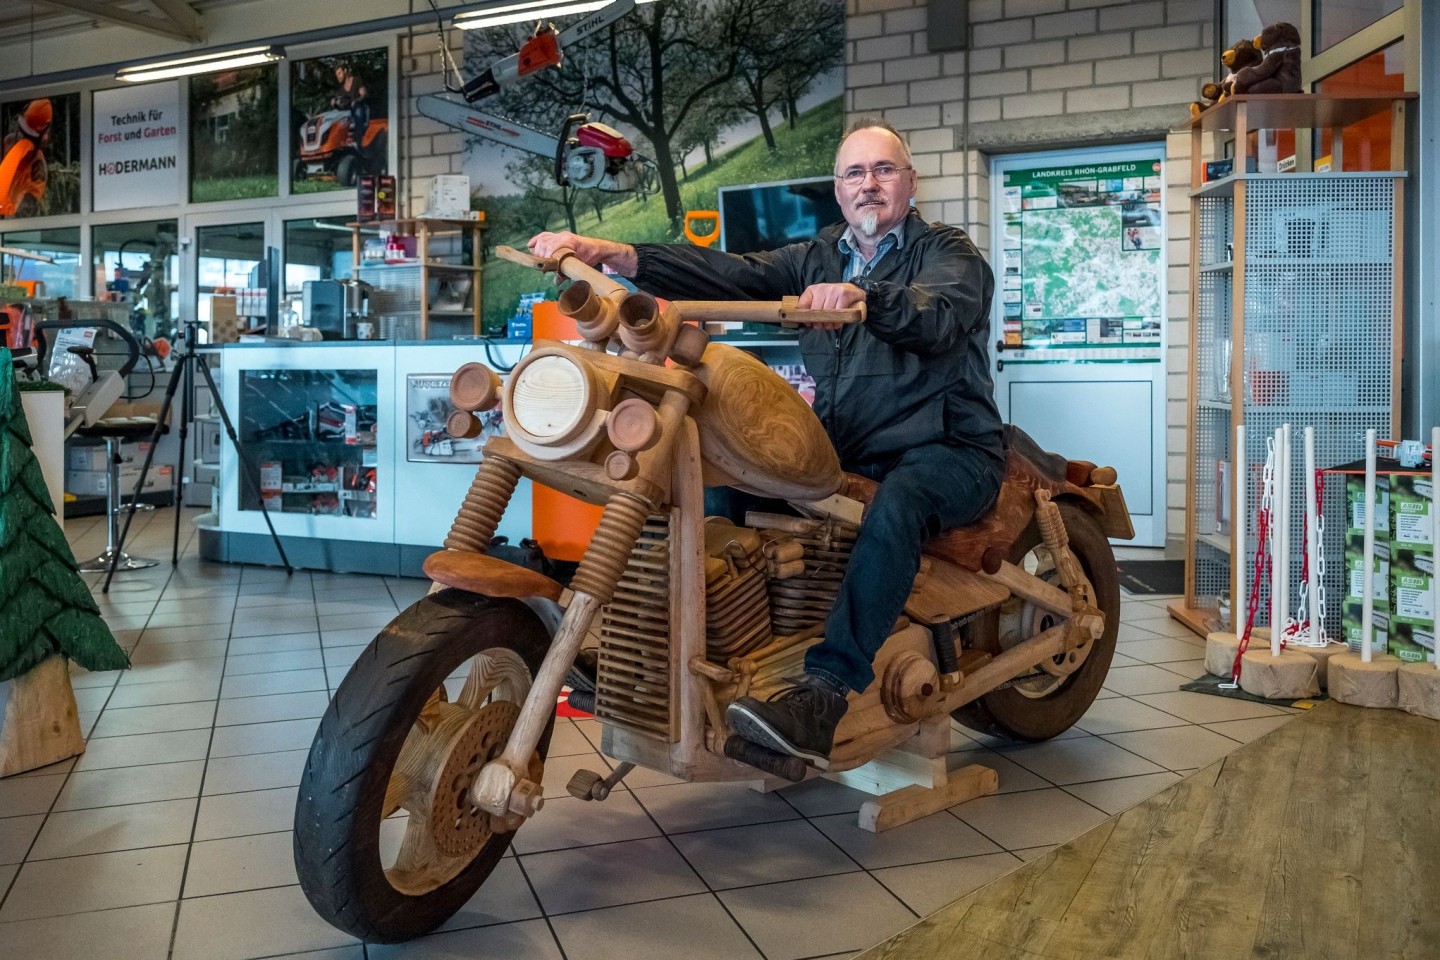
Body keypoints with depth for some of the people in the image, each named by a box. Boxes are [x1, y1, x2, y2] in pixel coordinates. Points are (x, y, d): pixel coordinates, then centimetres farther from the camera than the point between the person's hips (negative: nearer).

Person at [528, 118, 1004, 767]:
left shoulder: (950, 253, 0)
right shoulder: (818, 258, 16)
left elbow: (940, 313, -24)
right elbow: (732, 275, 0)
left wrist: (865, 298, -46)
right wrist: (618, 256, -15)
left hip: (948, 450, -5)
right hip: (842, 449, 6)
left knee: (894, 507, -38)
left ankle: (824, 696, -44)